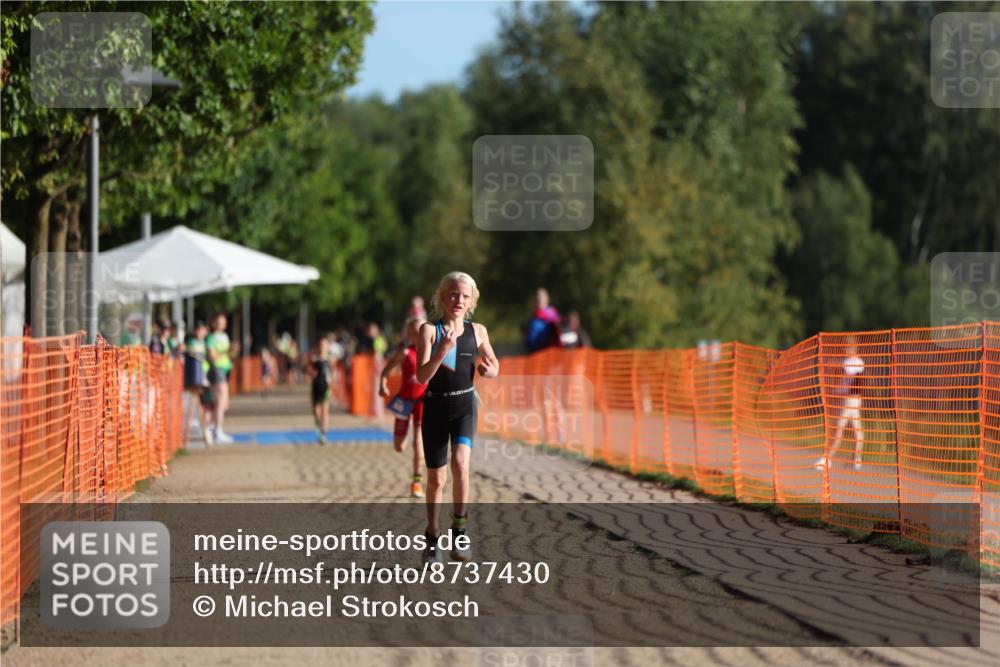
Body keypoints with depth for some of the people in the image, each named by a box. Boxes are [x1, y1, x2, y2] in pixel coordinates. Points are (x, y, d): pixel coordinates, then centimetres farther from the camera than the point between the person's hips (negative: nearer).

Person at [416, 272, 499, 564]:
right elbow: (421, 376, -14)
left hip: (464, 404, 1)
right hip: (435, 406, -1)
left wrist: (489, 369, -9)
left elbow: (494, 366, 14)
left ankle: (459, 529, -10)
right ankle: (432, 538, 24)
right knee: (436, 477, 7)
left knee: (460, 462, -24)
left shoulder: (477, 331, 1)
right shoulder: (429, 330, -7)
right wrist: (442, 351, -28)